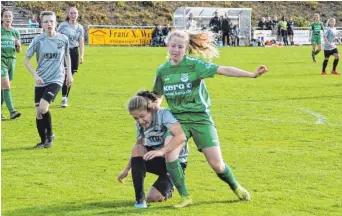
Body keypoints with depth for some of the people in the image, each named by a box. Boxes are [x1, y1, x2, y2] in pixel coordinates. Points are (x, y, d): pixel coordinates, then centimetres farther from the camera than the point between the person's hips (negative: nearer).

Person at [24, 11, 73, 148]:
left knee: (43, 108, -20)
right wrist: (35, 75, -9)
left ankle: (50, 135, 3)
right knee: (39, 113, 2)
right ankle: (43, 141, 22)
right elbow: (26, 59, 1)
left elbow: (67, 55, 16)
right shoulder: (38, 40, -7)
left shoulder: (63, 39, -4)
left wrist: (69, 73, 14)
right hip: (41, 81, 2)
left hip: (56, 80, -2)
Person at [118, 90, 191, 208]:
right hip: (159, 161, 6)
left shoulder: (164, 114, -23)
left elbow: (181, 136, -37)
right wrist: (127, 170, 8)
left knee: (154, 197, -21)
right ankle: (139, 198, -19)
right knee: (137, 149, -22)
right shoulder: (140, 124, -2)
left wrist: (161, 151, -47)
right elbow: (138, 150, 12)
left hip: (175, 162, -6)